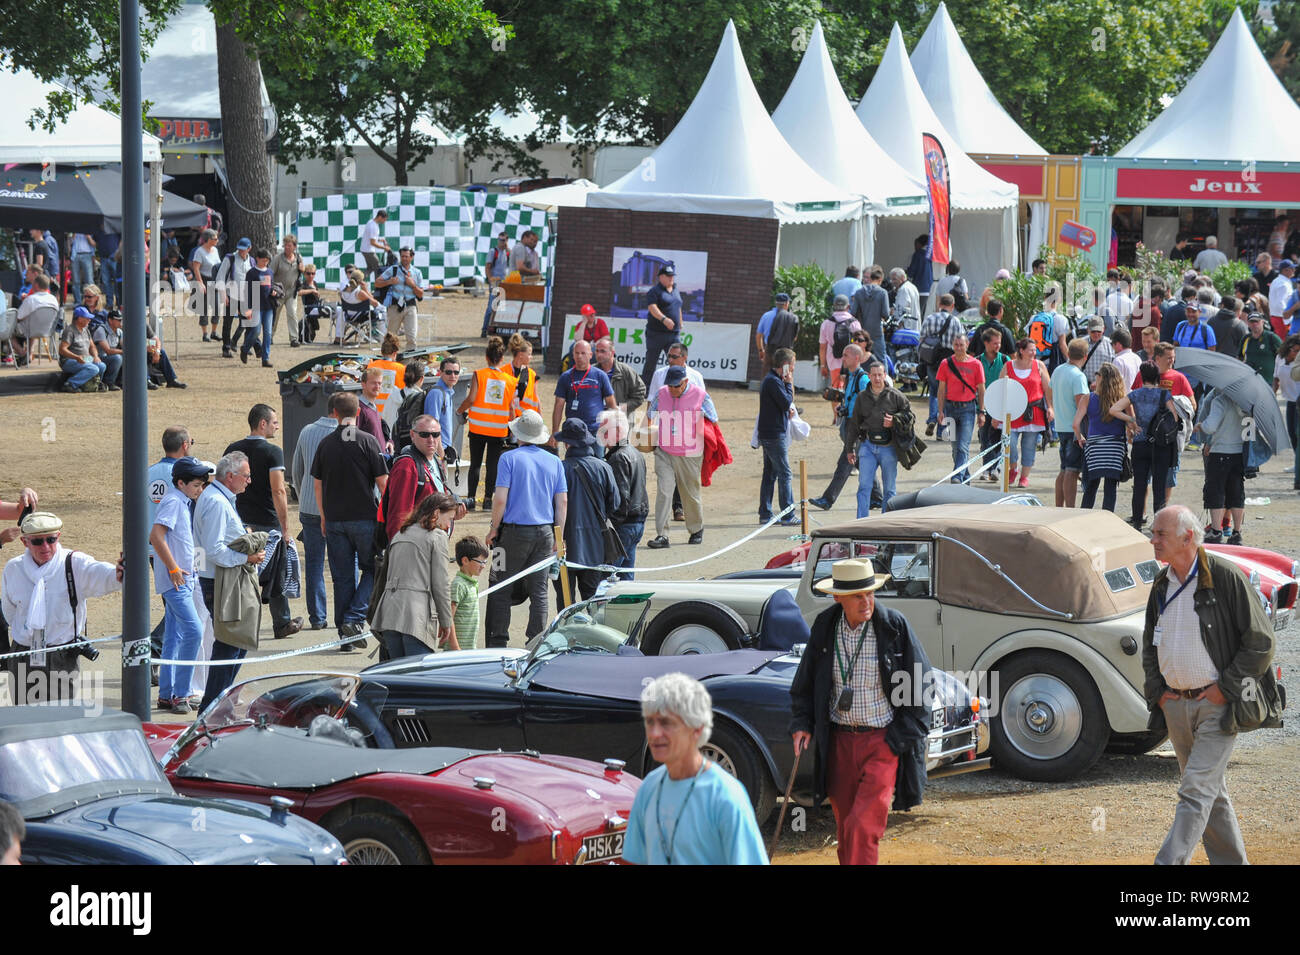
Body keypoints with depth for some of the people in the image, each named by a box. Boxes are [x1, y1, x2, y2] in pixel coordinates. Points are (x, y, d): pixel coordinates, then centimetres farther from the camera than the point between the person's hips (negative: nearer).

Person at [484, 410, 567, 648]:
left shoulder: (510, 458, -5)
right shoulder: (554, 462, 7)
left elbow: (500, 499, -11)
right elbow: (562, 502, 6)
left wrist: (494, 529, -1)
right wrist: (558, 536, 11)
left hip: (515, 530, -4)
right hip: (545, 533, 4)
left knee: (500, 589, 3)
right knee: (539, 591, 8)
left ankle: (497, 642, 0)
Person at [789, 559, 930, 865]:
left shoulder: (895, 626, -7)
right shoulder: (825, 626, 2)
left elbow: (919, 685, -2)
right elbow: (805, 682, 14)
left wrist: (903, 736, -7)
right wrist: (801, 723, 2)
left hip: (883, 740, -4)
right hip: (839, 740, 4)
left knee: (863, 827, -16)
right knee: (845, 830, 11)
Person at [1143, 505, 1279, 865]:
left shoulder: (1226, 577, -12)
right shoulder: (1162, 585, 9)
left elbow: (1260, 642, -10)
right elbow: (1150, 643, 22)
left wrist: (1225, 689, -13)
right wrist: (1157, 690, 8)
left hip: (1218, 705, -7)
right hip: (1175, 705, 7)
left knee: (1196, 791, -13)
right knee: (1211, 793, 14)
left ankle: (1169, 863, -19)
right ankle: (1231, 861, 25)